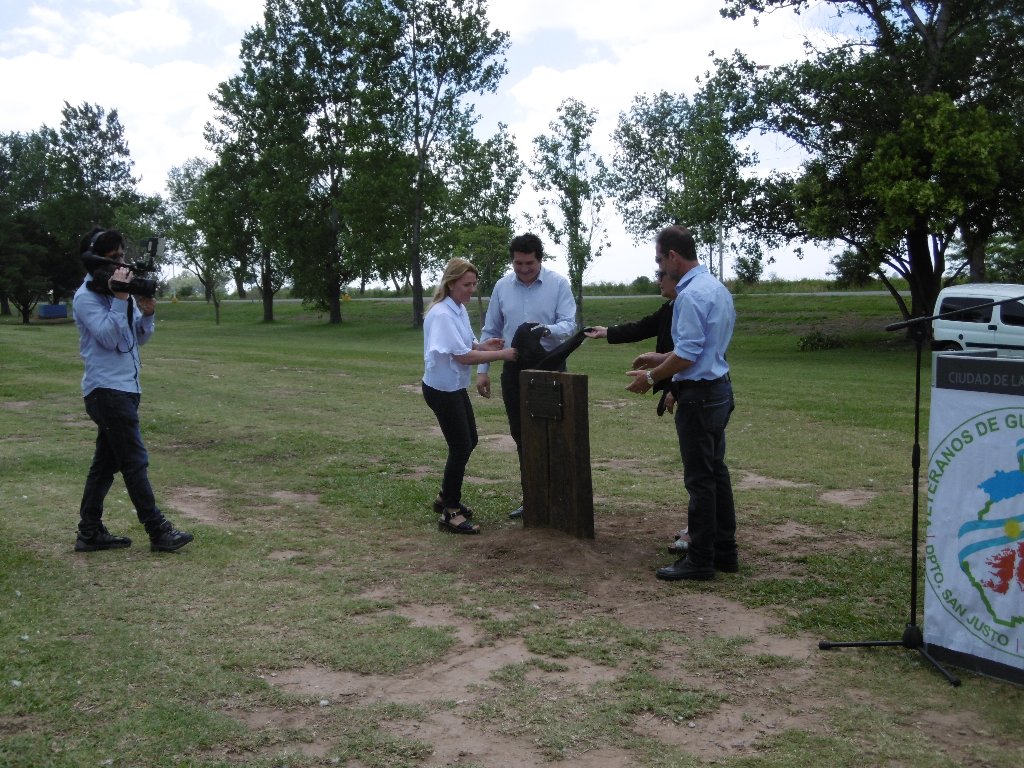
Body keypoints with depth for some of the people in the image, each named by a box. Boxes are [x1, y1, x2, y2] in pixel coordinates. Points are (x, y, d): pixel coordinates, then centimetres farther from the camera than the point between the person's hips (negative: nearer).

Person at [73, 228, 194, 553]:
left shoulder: (119, 290, 14)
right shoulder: (86, 297, -9)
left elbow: (141, 338, 13)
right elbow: (109, 337, -19)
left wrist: (147, 313, -6)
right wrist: (120, 299, -21)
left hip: (124, 389, 9)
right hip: (107, 390, -9)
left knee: (106, 462, 11)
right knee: (136, 462, -8)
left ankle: (90, 533, 18)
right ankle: (159, 532, -5)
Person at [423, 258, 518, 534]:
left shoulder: (460, 309, 7)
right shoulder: (441, 314, -22)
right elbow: (462, 355, -24)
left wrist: (483, 345, -6)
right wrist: (500, 355, -20)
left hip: (456, 387, 10)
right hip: (442, 389, -10)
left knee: (468, 442, 18)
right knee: (460, 447, -4)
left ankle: (446, 497, 34)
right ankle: (450, 513, 7)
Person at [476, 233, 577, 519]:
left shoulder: (559, 284, -7)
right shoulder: (502, 287, 4)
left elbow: (569, 325, -15)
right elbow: (490, 331, 9)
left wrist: (545, 329, -36)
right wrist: (482, 369, 4)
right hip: (514, 369, 4)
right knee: (521, 436, 9)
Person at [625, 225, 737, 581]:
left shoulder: (692, 295, -19)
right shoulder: (717, 288, 12)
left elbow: (687, 355, -21)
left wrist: (651, 377, -8)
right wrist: (660, 358, 20)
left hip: (699, 395, -10)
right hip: (719, 389, 10)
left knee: (700, 479, -3)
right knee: (716, 473, 15)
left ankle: (700, 559, 5)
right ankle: (724, 550, 23)